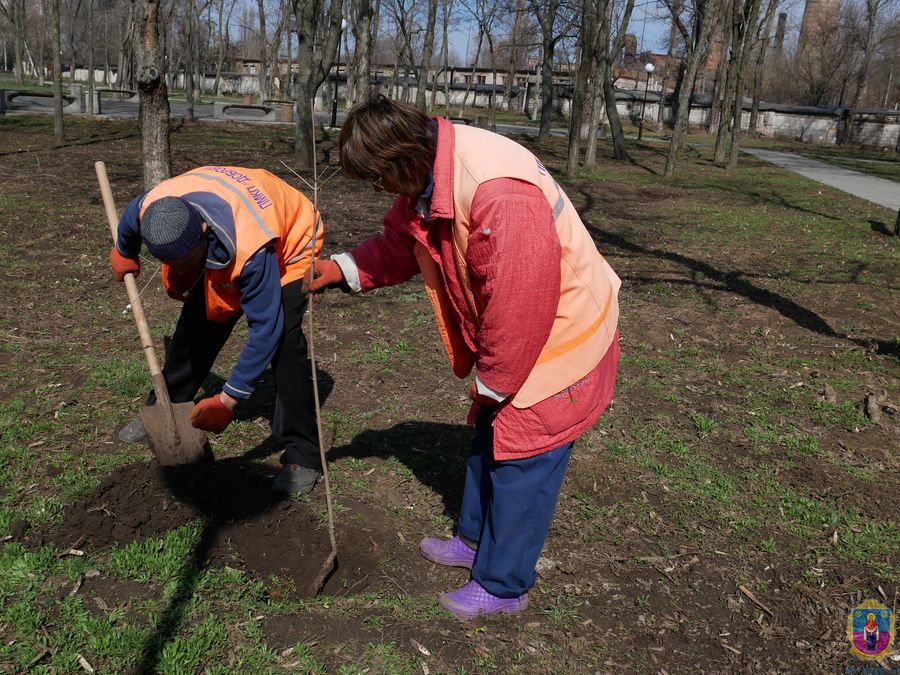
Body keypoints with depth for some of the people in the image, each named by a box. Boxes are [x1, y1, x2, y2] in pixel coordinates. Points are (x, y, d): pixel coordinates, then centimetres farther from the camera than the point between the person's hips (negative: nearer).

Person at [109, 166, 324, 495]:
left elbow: (265, 329, -38)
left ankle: (303, 455, -14)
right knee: (195, 325, 3)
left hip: (288, 245, -6)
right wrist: (124, 253, 21)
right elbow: (130, 221, -1)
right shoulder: (151, 208, -29)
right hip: (221, 249, 6)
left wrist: (228, 399, -34)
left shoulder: (252, 249, -46)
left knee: (283, 340, -22)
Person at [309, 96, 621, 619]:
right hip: (509, 337, 10)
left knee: (521, 462, 2)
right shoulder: (428, 178, -5)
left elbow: (519, 302, -32)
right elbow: (398, 246, 8)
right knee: (488, 439, 22)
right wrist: (341, 270, -9)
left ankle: (503, 587, 22)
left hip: (560, 338, -10)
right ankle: (477, 541, 45)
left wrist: (492, 383, -18)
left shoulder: (500, 194, -36)